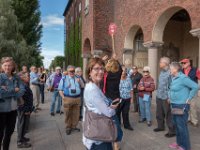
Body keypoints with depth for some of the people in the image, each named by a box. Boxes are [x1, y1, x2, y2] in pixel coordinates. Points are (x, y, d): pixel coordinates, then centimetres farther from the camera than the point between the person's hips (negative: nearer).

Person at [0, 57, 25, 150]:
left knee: (10, 131, 19)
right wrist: (14, 90, -16)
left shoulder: (16, 78, 0)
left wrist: (8, 91, -20)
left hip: (13, 108, 5)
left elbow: (22, 91, -10)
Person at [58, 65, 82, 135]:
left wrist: (79, 82, -4)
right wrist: (63, 97, -8)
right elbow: (60, 89, 2)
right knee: (68, 114, 4)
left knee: (76, 114, 10)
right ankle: (68, 128, 18)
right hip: (68, 99, -3)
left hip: (77, 98, 3)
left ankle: (74, 126, 26)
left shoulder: (77, 78, 12)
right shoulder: (64, 79, 4)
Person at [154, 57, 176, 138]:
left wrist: (169, 97, -19)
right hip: (159, 96, 8)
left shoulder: (170, 73, -18)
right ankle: (160, 126, 37)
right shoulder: (161, 72, 9)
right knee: (159, 113, 19)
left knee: (168, 115, 4)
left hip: (166, 98, -8)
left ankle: (172, 131, 18)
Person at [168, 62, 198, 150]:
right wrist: (171, 97, 15)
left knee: (182, 126, -1)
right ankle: (179, 143, 31)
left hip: (182, 105, -9)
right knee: (176, 125, 17)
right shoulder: (174, 78, 9)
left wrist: (189, 99, -16)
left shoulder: (183, 78, -17)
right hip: (174, 105, 9)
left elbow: (195, 87, -21)